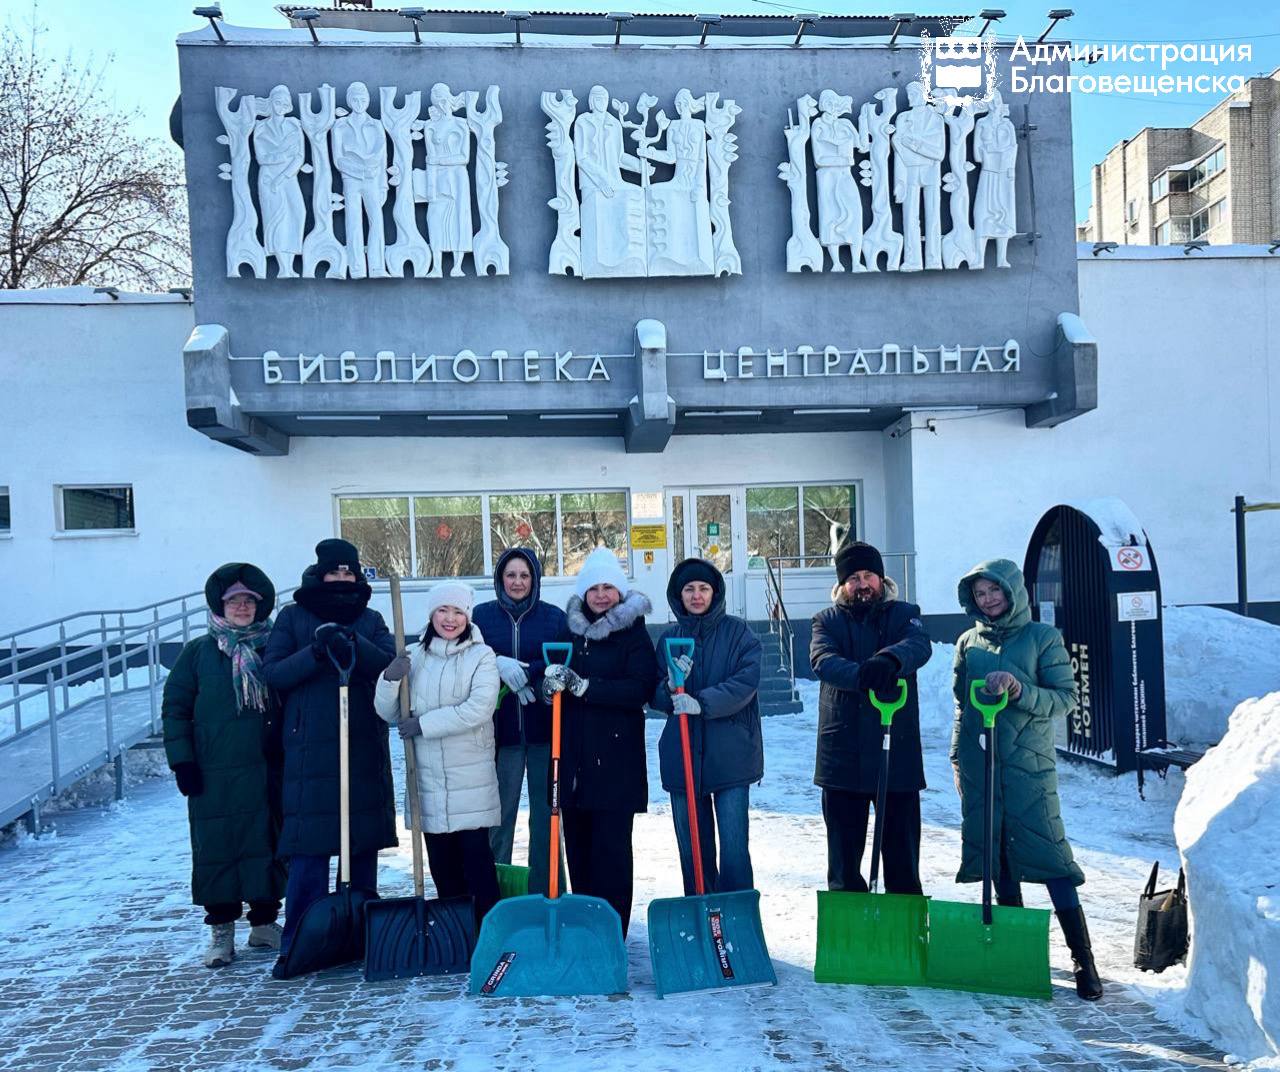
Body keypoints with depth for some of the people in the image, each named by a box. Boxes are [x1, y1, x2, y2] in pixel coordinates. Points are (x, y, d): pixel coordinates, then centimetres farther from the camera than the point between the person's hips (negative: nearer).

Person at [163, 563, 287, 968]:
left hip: (268, 772, 2)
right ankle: (221, 930, 16)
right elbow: (174, 708, 3)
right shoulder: (199, 652, 3)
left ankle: (264, 922, 22)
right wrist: (182, 760, -4)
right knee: (216, 849, 3)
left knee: (269, 846, 8)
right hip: (214, 775, -1)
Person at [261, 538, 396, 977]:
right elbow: (271, 672, -3)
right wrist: (316, 652, -17)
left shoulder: (370, 620, 11)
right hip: (310, 748, -2)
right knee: (308, 850, -4)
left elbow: (392, 664, -5)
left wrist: (353, 644, -21)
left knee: (365, 844, 8)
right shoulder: (293, 617, 7)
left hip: (365, 747, 2)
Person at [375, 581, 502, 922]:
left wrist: (424, 723, -14)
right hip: (427, 776, 4)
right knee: (441, 861, 12)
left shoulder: (481, 656, -2)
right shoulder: (413, 657, 8)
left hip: (471, 777, -4)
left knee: (476, 855, -4)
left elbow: (479, 709, -15)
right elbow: (388, 714, 8)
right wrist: (389, 679, -11)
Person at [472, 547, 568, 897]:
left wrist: (525, 673, -16)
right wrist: (498, 664, -19)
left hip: (545, 728, 0)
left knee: (546, 811, 6)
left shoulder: (554, 617, 4)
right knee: (499, 811, 5)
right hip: (499, 728, 0)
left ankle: (546, 891, 17)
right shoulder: (482, 615, 6)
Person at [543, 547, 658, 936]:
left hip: (616, 757, -4)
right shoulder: (570, 630, 10)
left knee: (611, 844, -3)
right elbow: (552, 679, 17)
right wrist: (551, 681, -6)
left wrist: (584, 686, -21)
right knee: (577, 843, 10)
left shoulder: (634, 632, -3)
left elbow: (641, 688, -14)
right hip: (573, 754, 5)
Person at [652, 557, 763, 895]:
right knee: (692, 848, 11)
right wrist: (671, 686, -14)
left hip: (729, 753, -3)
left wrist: (702, 703, -23)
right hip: (682, 753, 4)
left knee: (733, 847, -4)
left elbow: (746, 683, -12)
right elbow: (656, 698, 8)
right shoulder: (669, 638, 10)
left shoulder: (738, 632, 0)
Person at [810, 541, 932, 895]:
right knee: (843, 852, 11)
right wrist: (861, 675, -35)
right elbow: (823, 660, -14)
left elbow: (919, 645, -17)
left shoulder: (903, 614, 6)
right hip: (843, 754, 1)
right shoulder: (827, 620, 7)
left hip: (898, 750, 0)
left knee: (902, 852, 9)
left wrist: (889, 659, -40)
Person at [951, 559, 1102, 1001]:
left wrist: (1021, 691, -21)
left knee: (1050, 858, -6)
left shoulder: (1044, 638, -1)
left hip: (1028, 764, -3)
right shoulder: (969, 642, 10)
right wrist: (958, 757, 14)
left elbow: (1066, 698, -5)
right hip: (979, 763, 4)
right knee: (998, 859, 8)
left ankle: (1083, 961, 1)